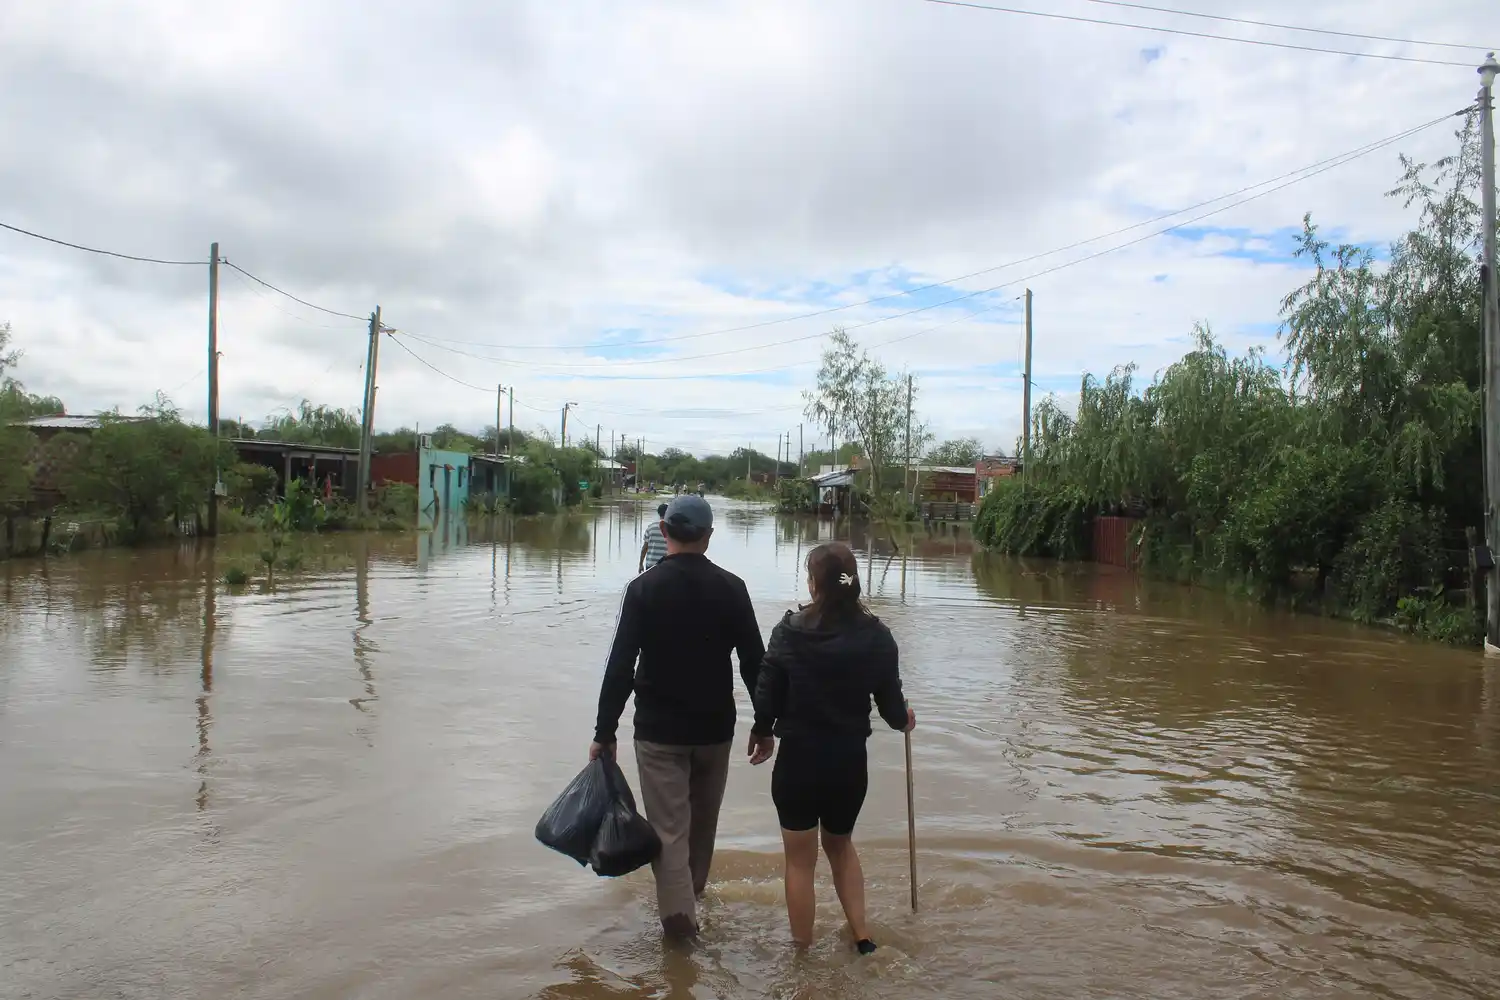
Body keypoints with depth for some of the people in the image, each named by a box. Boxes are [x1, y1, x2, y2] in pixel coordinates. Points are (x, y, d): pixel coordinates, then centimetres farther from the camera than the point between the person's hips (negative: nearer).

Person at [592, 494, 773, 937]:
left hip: (658, 729, -2)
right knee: (703, 821, 20)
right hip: (715, 727, 3)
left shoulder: (643, 588, -9)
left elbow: (620, 666, -12)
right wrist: (764, 725, 6)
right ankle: (690, 896, 36)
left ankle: (679, 913, -1)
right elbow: (754, 662, -4)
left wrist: (604, 732, -5)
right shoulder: (730, 588, -5)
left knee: (669, 825, 4)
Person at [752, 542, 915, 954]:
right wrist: (904, 719, 21)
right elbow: (891, 707, -3)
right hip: (850, 761, 3)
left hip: (798, 759, -2)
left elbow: (767, 699, -9)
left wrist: (763, 733, 13)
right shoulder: (876, 637, -9)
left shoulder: (790, 632, -14)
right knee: (840, 843, 29)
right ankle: (861, 933, 30)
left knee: (800, 859, 15)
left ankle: (802, 950, 26)